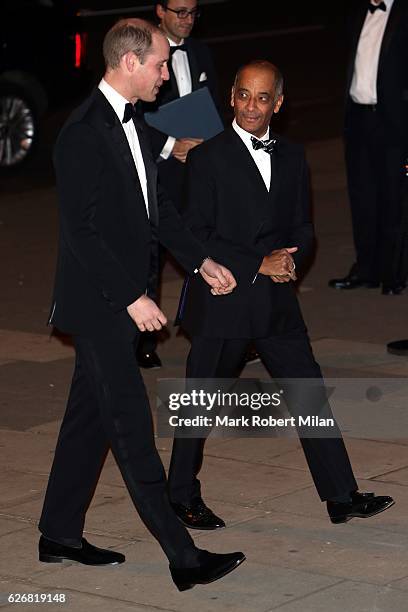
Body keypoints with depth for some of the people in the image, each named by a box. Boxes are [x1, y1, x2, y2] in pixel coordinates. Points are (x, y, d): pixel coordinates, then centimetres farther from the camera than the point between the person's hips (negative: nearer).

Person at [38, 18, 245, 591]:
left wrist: (201, 260, 12)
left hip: (121, 299, 10)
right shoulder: (84, 133, -20)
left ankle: (60, 535, 26)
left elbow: (155, 203, 18)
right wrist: (133, 297, -21)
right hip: (99, 304, -9)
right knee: (133, 428, -6)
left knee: (91, 417, 16)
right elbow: (81, 231, -22)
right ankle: (183, 558, -4)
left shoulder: (129, 121, 9)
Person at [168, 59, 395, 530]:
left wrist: (289, 261, -7)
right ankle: (182, 497, 21)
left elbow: (303, 229, 15)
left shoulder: (291, 158, 10)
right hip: (221, 302, -5)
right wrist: (257, 265, -17)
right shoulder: (207, 158, -7)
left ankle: (342, 497, 10)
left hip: (276, 299, 5)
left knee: (310, 395, 4)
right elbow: (196, 236, -11)